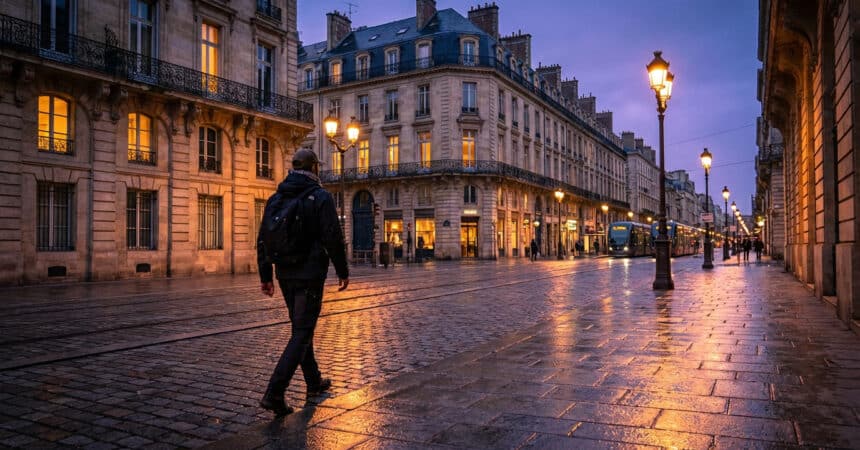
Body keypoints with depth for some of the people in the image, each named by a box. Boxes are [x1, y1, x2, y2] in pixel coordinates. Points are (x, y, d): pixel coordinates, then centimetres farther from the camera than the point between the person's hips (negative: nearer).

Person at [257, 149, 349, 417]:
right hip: (310, 274, -6)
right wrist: (343, 272, -4)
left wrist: (265, 276, 12)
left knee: (301, 328, 19)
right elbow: (333, 239, -14)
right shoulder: (321, 197, -10)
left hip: (285, 274, 7)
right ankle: (274, 392, -12)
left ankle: (314, 382, 33)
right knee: (302, 333, -3)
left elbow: (263, 240, 8)